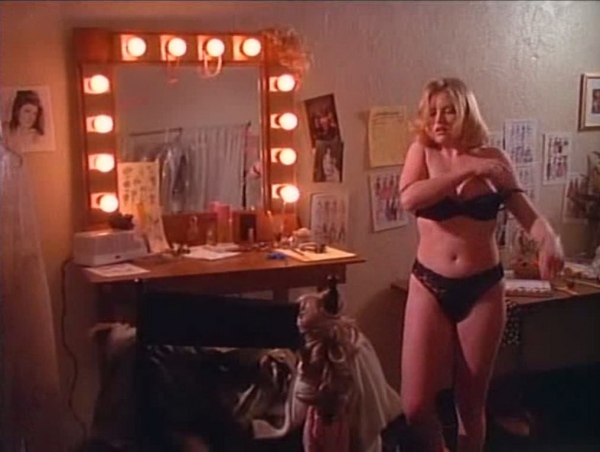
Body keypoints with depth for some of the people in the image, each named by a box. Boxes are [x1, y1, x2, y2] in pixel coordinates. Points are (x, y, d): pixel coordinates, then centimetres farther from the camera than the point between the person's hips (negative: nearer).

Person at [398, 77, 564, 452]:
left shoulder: (493, 158, 1)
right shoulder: (422, 151, 0)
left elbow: (528, 213, -3)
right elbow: (408, 198, -19)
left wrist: (550, 239, -24)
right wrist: (468, 170, -21)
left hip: (483, 289, 0)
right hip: (430, 287, 0)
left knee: (472, 402, 10)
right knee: (415, 404, -2)